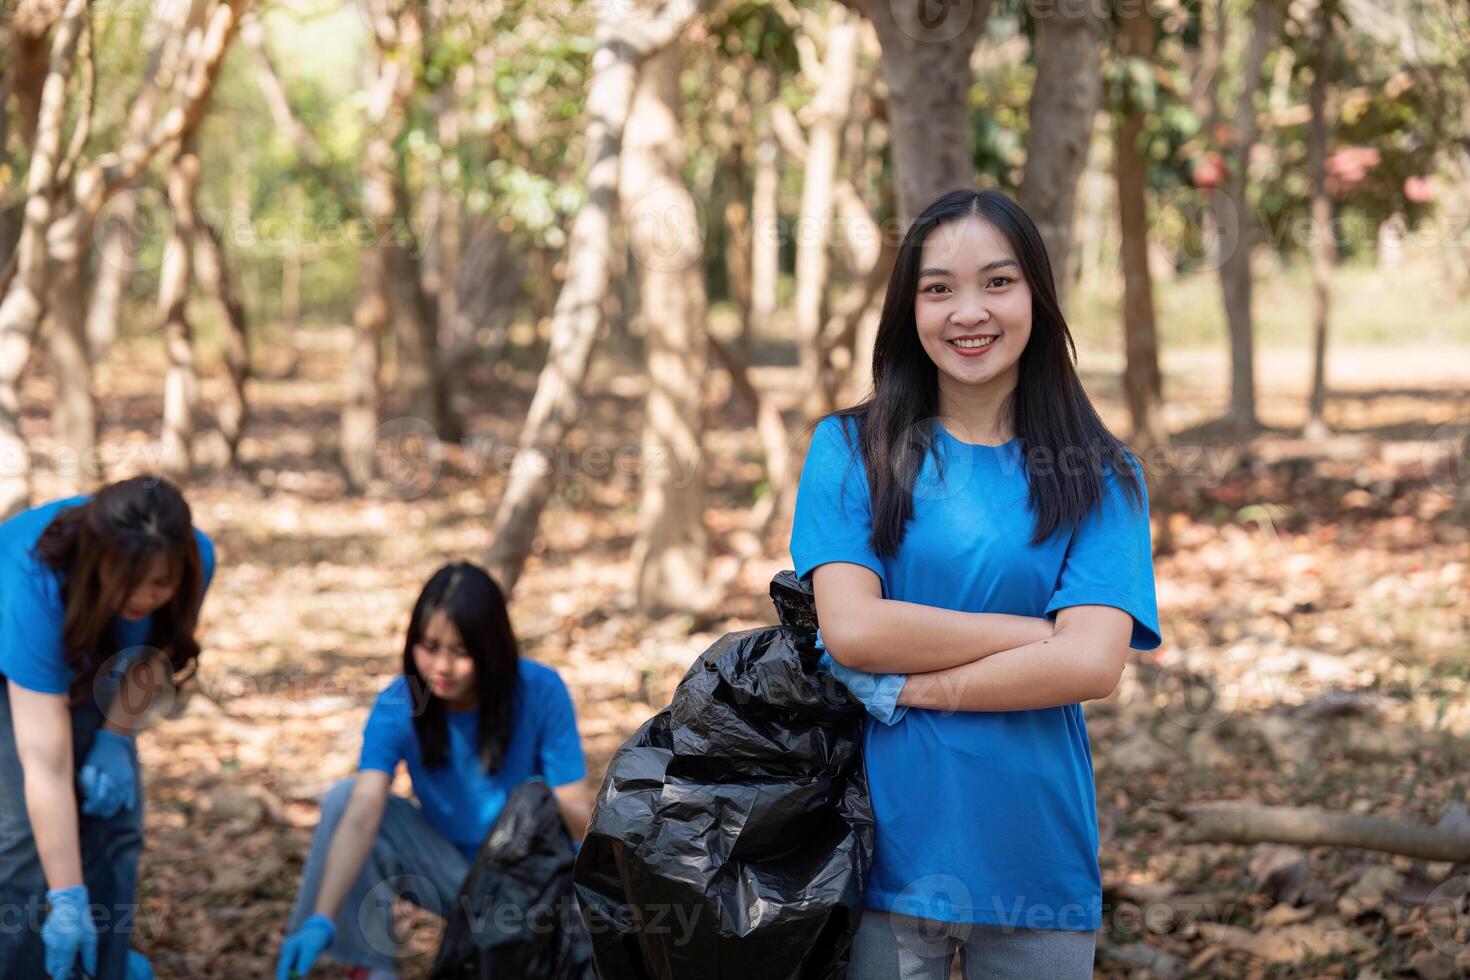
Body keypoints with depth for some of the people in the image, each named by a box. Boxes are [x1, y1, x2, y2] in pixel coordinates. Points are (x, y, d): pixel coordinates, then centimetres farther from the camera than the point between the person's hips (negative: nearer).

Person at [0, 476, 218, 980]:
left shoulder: (196, 558, -31)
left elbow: (151, 654, -8)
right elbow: (46, 767, -43)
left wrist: (114, 740, -22)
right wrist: (67, 900, -44)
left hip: (89, 661, 4)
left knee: (114, 805, -6)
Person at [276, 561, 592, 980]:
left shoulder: (540, 692, -19)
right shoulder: (397, 706, -17)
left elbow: (580, 818, -17)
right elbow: (362, 817, -30)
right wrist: (322, 920, -44)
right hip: (447, 867, 2)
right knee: (345, 798, -21)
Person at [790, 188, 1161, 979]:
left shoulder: (1099, 478, 3)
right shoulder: (851, 450, 2)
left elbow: (1092, 664, -10)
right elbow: (851, 630, -10)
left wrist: (908, 688, -13)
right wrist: (1040, 632, -10)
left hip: (1034, 858, 1)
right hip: (887, 847, -1)